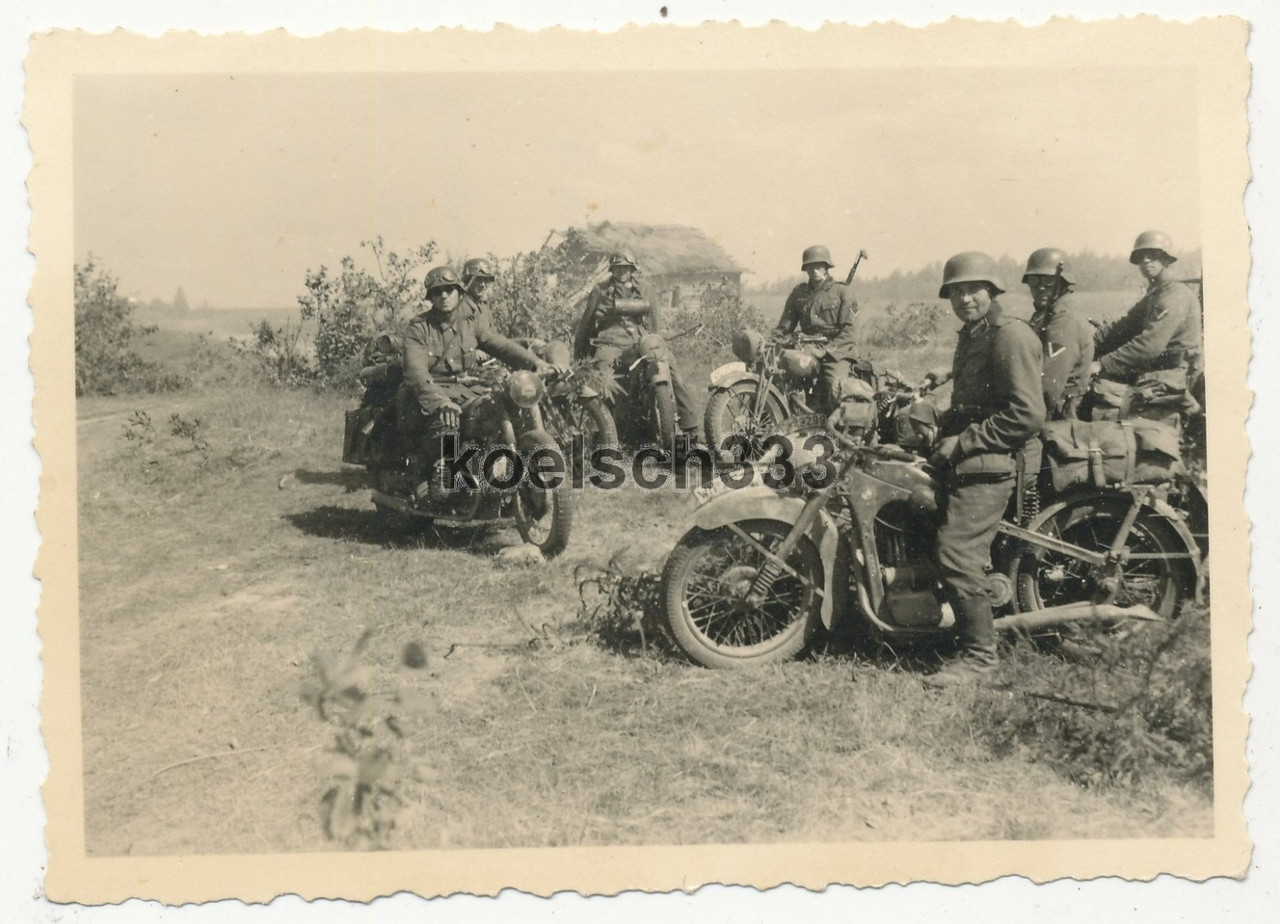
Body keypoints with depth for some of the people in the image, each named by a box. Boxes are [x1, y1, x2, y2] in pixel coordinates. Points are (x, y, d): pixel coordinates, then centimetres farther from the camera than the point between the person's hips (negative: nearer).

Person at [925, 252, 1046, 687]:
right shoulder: (971, 335, 21)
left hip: (989, 464, -11)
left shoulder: (1011, 335, -11)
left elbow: (1028, 415, -19)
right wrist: (945, 429, 10)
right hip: (964, 460, 11)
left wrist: (963, 442, -16)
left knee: (957, 554, -16)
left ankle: (979, 653, -6)